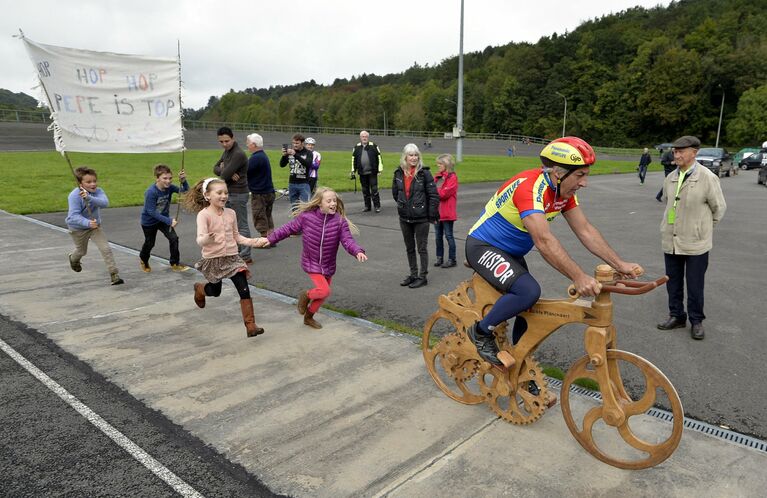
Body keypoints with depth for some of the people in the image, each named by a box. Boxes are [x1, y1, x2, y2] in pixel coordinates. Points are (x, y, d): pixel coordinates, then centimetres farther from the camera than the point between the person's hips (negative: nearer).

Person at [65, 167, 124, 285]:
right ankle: (73, 259, 58)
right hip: (78, 228, -2)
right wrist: (87, 223, -51)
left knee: (106, 248, -12)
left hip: (95, 225, 2)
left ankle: (114, 275, -7)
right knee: (82, 251, 20)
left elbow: (105, 203, -38)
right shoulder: (74, 196, -27)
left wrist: (89, 198, -52)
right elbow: (74, 216, -35)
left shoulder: (98, 191, -18)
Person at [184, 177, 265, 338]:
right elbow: (200, 240, -23)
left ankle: (250, 325, -2)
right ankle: (199, 289, 55)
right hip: (213, 259, -3)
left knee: (244, 290, -8)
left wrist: (250, 241, -6)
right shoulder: (204, 214, -15)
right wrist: (207, 239, -46)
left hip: (232, 257, 3)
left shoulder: (231, 213, 0)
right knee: (215, 292, 19)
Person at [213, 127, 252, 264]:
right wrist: (227, 172, -13)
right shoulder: (226, 152, 12)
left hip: (238, 195, -10)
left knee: (242, 226, -5)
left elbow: (224, 175, -24)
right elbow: (215, 168, 7)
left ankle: (245, 257, 0)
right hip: (229, 194, 10)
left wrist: (223, 170, -1)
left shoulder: (238, 154, -19)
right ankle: (237, 252, 24)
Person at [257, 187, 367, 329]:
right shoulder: (306, 217, -14)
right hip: (311, 263, -3)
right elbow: (289, 228, -2)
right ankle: (306, 295, 16)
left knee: (323, 295, 15)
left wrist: (358, 251, -39)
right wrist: (270, 239, 2)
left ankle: (309, 317, 41)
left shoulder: (340, 221, -13)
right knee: (324, 290, -18)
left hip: (328, 265, 4)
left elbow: (347, 240, -19)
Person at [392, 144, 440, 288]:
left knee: (421, 248, 4)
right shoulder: (399, 173, 1)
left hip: (421, 218, -5)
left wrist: (432, 214, -10)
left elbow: (434, 195, -11)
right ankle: (413, 274, 29)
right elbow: (395, 192, 16)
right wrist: (403, 205, 14)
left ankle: (422, 276, 15)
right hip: (404, 218, 5)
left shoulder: (424, 173, -11)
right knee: (409, 248, 15)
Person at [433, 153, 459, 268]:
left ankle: (452, 259, 11)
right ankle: (439, 257, 24)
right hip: (436, 211, 7)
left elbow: (444, 193, -19)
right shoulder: (437, 176, 12)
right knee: (438, 235, 13)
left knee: (448, 235, 1)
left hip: (447, 212, -7)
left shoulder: (452, 177, -11)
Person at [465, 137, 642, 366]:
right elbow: (544, 241, -40)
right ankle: (481, 331, -6)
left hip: (511, 251, 9)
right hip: (483, 246, -9)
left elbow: (586, 231, -4)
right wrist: (579, 277, -45)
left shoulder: (564, 191, -4)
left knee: (529, 309, 9)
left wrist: (619, 264, -12)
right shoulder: (530, 186, -31)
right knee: (529, 292, -29)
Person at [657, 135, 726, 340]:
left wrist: (703, 228, 6)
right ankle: (676, 316, 29)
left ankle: (696, 320, 22)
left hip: (696, 243, -4)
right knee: (673, 283, 14)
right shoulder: (670, 178, 3)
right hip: (670, 241, 5)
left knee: (695, 285, 6)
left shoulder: (707, 178, -12)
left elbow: (719, 208, -2)